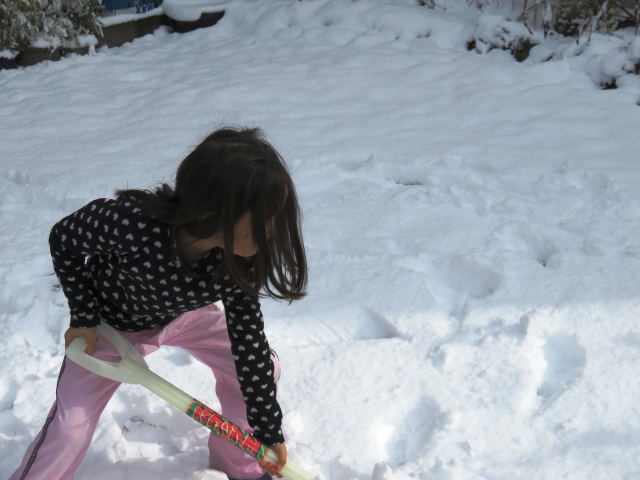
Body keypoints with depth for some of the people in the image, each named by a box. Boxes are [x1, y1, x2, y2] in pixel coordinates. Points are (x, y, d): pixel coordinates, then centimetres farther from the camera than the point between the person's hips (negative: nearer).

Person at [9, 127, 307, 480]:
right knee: (70, 426, -5)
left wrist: (268, 430, -17)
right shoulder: (130, 221, -44)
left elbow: (248, 340, -21)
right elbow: (64, 241, -22)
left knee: (263, 368, -1)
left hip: (184, 314, 3)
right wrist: (84, 317, -17)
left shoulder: (240, 259, -32)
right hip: (112, 323, -3)